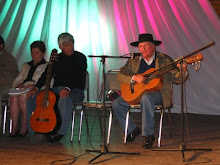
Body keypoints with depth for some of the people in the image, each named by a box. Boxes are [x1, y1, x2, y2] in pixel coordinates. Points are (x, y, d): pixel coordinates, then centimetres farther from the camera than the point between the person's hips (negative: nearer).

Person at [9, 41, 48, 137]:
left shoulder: (47, 66, 13)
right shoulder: (26, 66, 30)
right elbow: (17, 80, 21)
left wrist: (34, 85, -16)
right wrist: (19, 85, -3)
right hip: (22, 90, 4)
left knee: (22, 97, -36)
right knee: (13, 97, -31)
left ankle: (24, 128, -28)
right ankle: (14, 128, -32)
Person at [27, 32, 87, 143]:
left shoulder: (80, 58, -1)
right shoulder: (56, 58, 15)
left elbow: (79, 77, -15)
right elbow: (46, 75, 11)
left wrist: (68, 88, -32)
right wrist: (36, 88, -7)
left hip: (75, 90, -5)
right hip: (56, 89, 6)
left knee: (65, 99, -41)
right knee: (32, 98, -13)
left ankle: (60, 132, -29)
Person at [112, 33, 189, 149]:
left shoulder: (164, 60, 0)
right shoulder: (134, 61, 8)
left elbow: (176, 79, -5)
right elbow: (120, 75, 1)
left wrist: (183, 72, -28)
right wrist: (134, 78, -17)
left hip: (157, 93, -5)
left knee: (146, 98, -39)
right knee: (116, 104, -14)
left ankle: (148, 135, -29)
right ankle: (132, 130, 7)